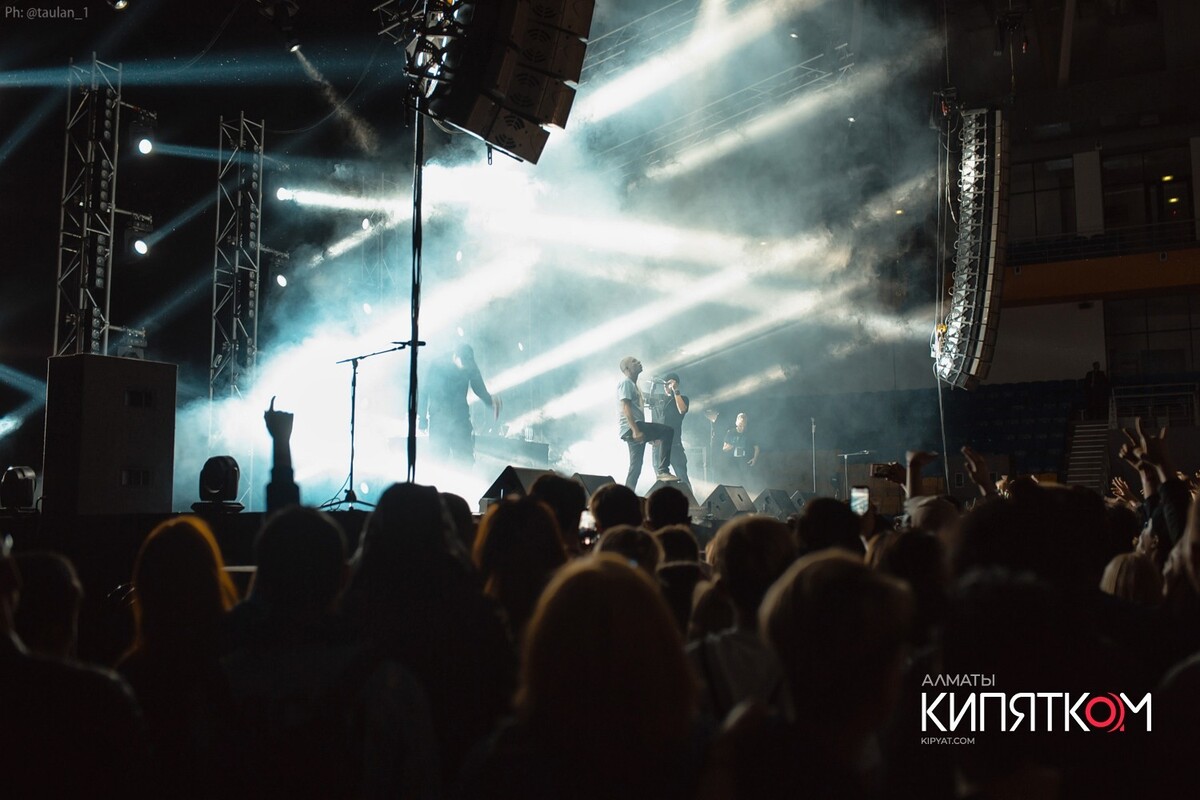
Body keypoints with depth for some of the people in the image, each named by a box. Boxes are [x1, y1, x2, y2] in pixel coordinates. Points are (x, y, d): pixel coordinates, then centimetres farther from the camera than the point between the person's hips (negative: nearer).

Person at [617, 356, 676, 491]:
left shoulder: (634, 385, 26)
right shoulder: (626, 383, -5)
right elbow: (626, 408, -17)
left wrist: (648, 434, 23)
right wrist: (635, 430, -27)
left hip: (636, 429, 10)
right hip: (630, 428, -10)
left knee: (636, 467, 8)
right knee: (667, 431, -21)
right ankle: (662, 470, -23)